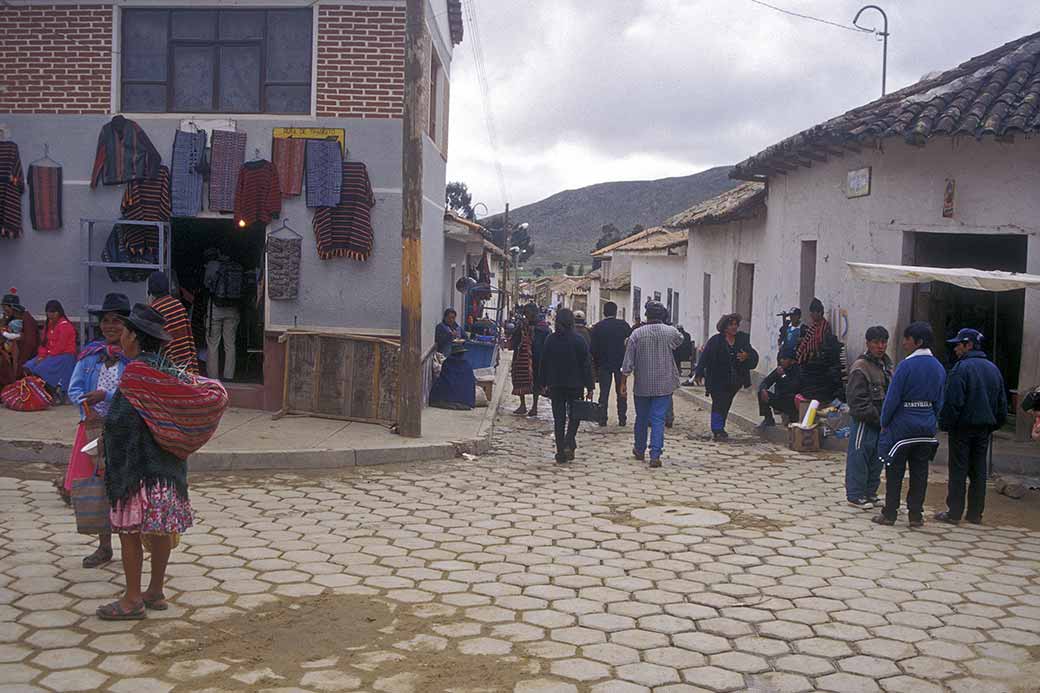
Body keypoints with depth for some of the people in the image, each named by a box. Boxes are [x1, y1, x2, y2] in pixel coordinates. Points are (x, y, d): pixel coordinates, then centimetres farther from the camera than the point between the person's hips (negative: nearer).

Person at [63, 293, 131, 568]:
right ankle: (104, 547, 24)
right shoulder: (90, 354, 9)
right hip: (93, 426, 5)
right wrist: (87, 407, -12)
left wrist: (106, 396, -19)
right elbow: (74, 389, 6)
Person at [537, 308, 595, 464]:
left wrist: (543, 384, 13)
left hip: (555, 385, 2)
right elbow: (586, 364, -7)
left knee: (559, 418, 7)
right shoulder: (579, 340, -9)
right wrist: (589, 387, -3)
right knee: (574, 415, 13)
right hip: (575, 385, -2)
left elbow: (543, 363, 3)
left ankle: (561, 452, 7)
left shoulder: (550, 340, -3)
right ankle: (569, 445, -5)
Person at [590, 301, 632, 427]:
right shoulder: (622, 325, -6)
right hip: (620, 363, 0)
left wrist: (595, 364, 7)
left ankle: (602, 419, 4)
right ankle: (622, 419, 8)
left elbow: (593, 348, -1)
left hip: (603, 364, 0)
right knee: (621, 393, 9)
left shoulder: (597, 327, -3)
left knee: (604, 392, 6)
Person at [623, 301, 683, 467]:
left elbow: (628, 363, -7)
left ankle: (640, 450, 31)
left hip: (642, 385, 0)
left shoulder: (637, 333, -8)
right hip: (664, 384, 0)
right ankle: (655, 455, -7)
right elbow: (681, 340, 20)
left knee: (641, 418, 16)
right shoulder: (671, 332, -6)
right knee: (658, 419, 0)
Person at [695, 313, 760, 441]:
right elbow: (704, 357, -10)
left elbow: (754, 357, 4)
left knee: (726, 405, 12)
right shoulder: (715, 340, -7)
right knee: (719, 404, -8)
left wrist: (747, 356, -19)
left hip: (734, 381, 4)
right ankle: (717, 430, -6)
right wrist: (699, 373, -17)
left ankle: (719, 429, 24)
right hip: (717, 380, -4)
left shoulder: (743, 339, 5)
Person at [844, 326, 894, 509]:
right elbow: (857, 399, -17)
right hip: (864, 422, -8)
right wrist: (876, 417, -17)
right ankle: (855, 495, 5)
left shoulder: (886, 364, 13)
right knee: (859, 458, -3)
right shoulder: (860, 367, -14)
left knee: (876, 460, 13)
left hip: (881, 421, 8)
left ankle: (870, 493, 24)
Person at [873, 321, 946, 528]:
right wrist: (932, 422, 17)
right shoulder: (939, 367, 4)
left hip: (903, 425, -5)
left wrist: (884, 423, -3)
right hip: (927, 428, 5)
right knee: (920, 472, 11)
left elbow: (892, 398, -13)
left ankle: (889, 513, 9)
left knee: (895, 472, 4)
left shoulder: (907, 365, -15)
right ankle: (916, 514, 16)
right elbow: (939, 401, 9)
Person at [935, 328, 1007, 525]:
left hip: (963, 427, -6)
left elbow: (952, 402, -18)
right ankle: (975, 514, 15)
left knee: (958, 470, -1)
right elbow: (1002, 402, 15)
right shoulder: (994, 369, 10)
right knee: (978, 471, 11)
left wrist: (945, 424, -9)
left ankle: (954, 513, 1)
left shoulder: (961, 368, -14)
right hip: (985, 428, 7)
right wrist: (994, 425, 20)